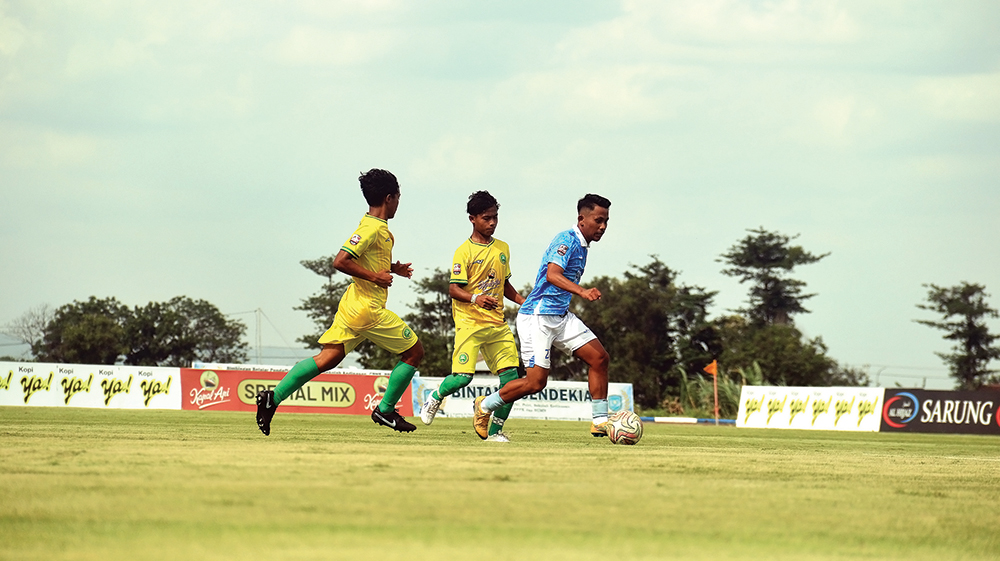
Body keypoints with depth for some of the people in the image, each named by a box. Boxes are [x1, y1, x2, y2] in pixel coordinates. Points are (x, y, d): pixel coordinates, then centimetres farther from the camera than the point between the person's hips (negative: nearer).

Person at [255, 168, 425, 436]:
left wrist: (391, 269, 19)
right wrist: (375, 276, -20)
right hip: (368, 309, -9)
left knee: (328, 358, 6)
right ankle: (385, 410, 8)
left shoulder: (378, 227, 14)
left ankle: (273, 397, -3)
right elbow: (341, 261, -24)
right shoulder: (372, 228, -17)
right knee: (414, 351, 3)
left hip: (352, 304, 9)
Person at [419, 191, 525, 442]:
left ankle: (495, 430, 4)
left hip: (497, 323, 6)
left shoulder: (502, 249, 13)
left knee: (511, 376, -6)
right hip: (469, 322, -6)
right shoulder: (464, 251, -6)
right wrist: (476, 299, -29)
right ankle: (435, 398, 18)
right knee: (463, 376, -15)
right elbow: (454, 289, -11)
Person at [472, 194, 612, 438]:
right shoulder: (567, 240, -15)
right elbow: (552, 274, -31)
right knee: (536, 382, -9)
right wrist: (582, 292, -45)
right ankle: (484, 406, 11)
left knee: (599, 358, -2)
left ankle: (600, 421, 3)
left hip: (561, 316, 9)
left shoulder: (582, 246, 15)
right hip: (538, 317, -9)